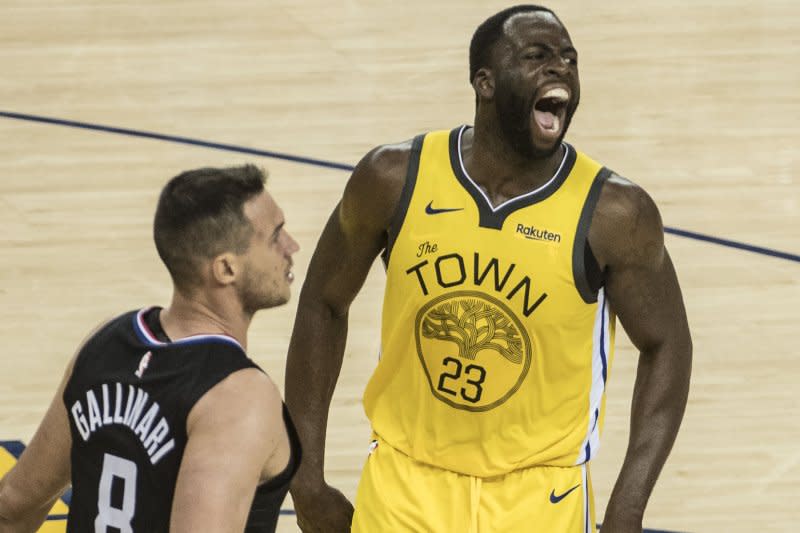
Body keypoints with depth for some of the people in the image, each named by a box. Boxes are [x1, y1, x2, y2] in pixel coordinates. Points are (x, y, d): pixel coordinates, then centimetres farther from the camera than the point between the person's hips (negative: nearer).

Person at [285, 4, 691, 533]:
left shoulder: (613, 212, -15)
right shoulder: (395, 178, -10)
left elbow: (666, 345, -3)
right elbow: (324, 302, 3)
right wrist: (308, 479, 2)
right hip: (405, 488, 1)